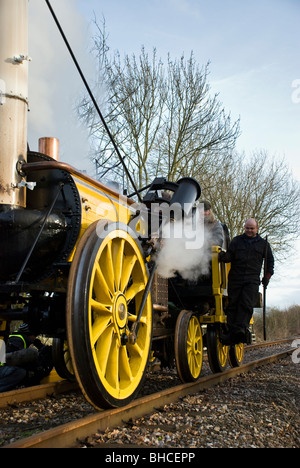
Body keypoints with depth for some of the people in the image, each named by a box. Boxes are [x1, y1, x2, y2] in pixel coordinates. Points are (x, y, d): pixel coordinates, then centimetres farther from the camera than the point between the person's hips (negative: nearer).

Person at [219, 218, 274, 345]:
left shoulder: (263, 244, 14)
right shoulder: (237, 241, 14)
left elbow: (270, 260, 22)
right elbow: (230, 256, 8)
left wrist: (267, 276, 12)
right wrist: (224, 256, -16)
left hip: (252, 280, -1)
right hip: (235, 279, 1)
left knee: (246, 304, -17)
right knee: (233, 305, -4)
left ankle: (241, 329, -26)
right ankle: (231, 332, -5)